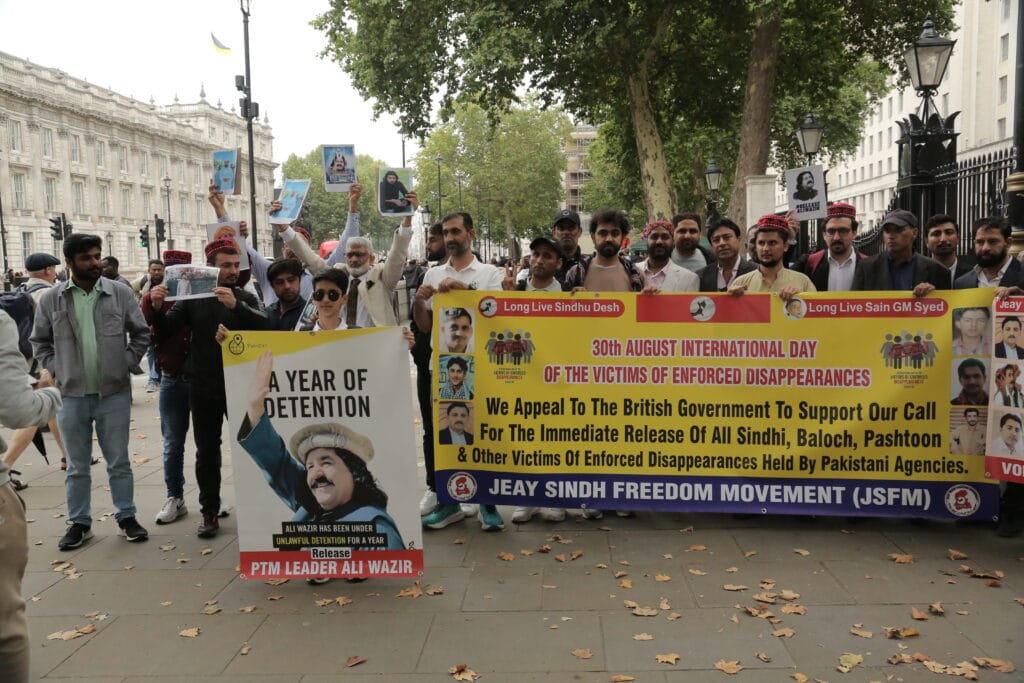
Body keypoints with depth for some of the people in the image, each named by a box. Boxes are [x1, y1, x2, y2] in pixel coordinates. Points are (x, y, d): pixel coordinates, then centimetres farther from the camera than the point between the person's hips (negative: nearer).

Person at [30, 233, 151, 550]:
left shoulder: (121, 293, -3)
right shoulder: (51, 299, -1)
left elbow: (141, 333, 5)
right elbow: (40, 341, 10)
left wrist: (126, 363, -3)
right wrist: (56, 370, -1)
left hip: (114, 394, -1)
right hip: (71, 396, 1)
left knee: (119, 462, 9)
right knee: (77, 466, 12)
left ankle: (126, 517, 22)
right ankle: (79, 522, 24)